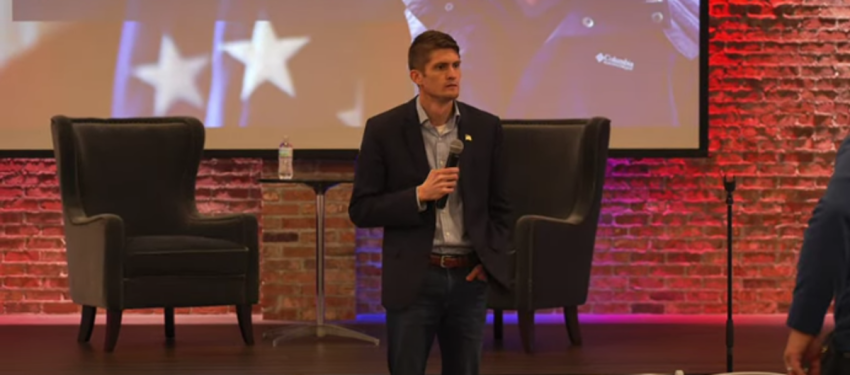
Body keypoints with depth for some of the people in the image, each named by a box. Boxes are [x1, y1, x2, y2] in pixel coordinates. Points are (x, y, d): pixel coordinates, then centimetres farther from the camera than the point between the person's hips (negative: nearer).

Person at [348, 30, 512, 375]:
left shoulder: (485, 127, 4)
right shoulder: (384, 130, -5)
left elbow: (498, 205, 12)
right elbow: (361, 210, -5)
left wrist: (491, 260, -2)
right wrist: (419, 195, -18)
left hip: (469, 278, 3)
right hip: (413, 279, -3)